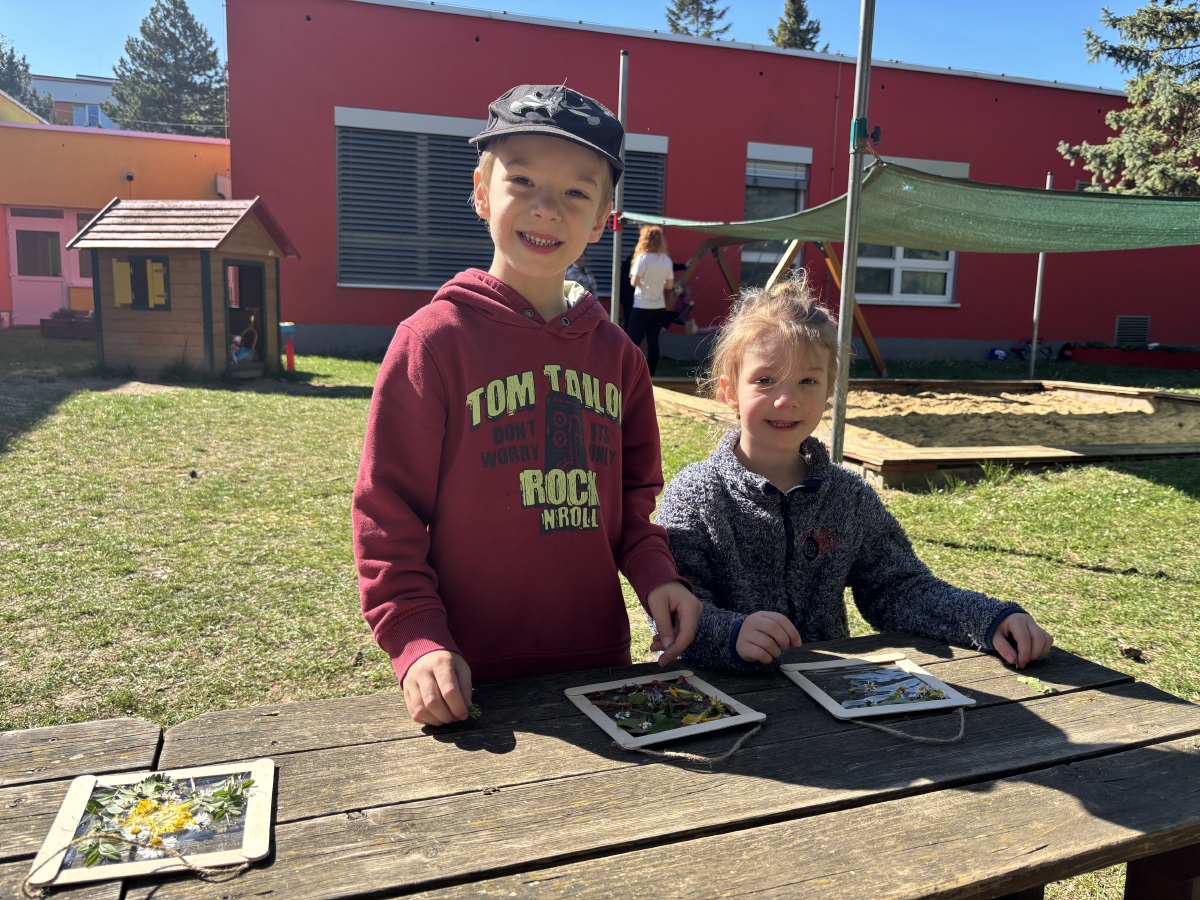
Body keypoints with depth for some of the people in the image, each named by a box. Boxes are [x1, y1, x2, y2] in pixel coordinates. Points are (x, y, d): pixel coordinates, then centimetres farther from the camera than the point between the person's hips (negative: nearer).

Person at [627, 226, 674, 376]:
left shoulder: (643, 258, -12)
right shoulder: (667, 260, 4)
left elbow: (634, 282, -13)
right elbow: (669, 285, 10)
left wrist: (632, 275, 7)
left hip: (642, 307, -5)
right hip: (659, 307, 5)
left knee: (633, 342, 1)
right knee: (653, 342, 8)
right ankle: (649, 374, 10)